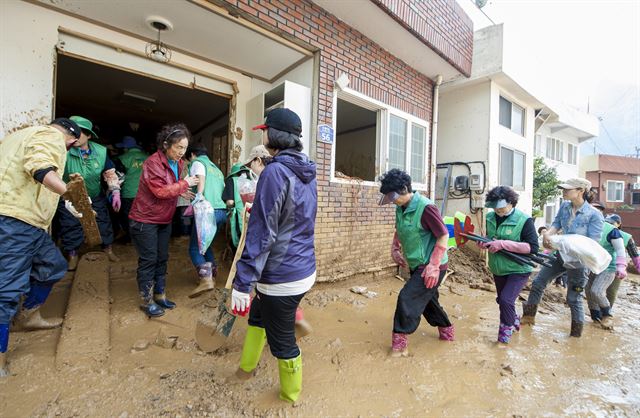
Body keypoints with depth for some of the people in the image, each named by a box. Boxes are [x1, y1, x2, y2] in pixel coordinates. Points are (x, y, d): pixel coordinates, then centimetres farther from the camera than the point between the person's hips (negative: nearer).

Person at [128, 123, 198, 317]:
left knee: (162, 258, 14)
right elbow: (161, 191, -26)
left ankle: (159, 294, 28)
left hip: (164, 219, 7)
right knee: (148, 260, 1)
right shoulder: (153, 163, -21)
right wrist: (184, 184, -20)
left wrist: (181, 192, -3)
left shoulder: (177, 163, 4)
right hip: (145, 220, -7)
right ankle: (147, 301, 17)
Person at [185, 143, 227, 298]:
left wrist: (199, 194, -28)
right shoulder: (216, 168, 29)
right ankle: (211, 275, 25)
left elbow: (201, 178, -15)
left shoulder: (197, 163, 6)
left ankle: (206, 280, -12)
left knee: (195, 248, 1)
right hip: (221, 211, 8)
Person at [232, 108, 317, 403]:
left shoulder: (275, 172, -20)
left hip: (283, 277, -9)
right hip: (305, 268, 9)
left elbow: (261, 234, -22)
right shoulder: (308, 174, 6)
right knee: (258, 313, 30)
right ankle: (247, 366, 52)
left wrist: (243, 282, -16)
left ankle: (290, 395, 41)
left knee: (282, 341, 15)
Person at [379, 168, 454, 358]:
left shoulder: (425, 207, -23)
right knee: (427, 300, 21)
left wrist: (433, 265, -23)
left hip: (431, 267, -9)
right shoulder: (401, 208, 1)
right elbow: (399, 231, 19)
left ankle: (399, 344, 6)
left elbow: (443, 235, -21)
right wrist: (394, 249, 6)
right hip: (417, 266, 9)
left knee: (407, 298, -10)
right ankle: (447, 331, 45)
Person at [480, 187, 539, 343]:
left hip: (519, 270, -6)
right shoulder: (490, 217, -4)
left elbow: (533, 248, -25)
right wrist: (484, 243, -12)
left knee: (506, 300, -13)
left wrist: (503, 244, -33)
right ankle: (514, 320, 49)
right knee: (501, 299, 20)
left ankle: (507, 328, 14)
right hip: (498, 269, 6)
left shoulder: (524, 220, -20)